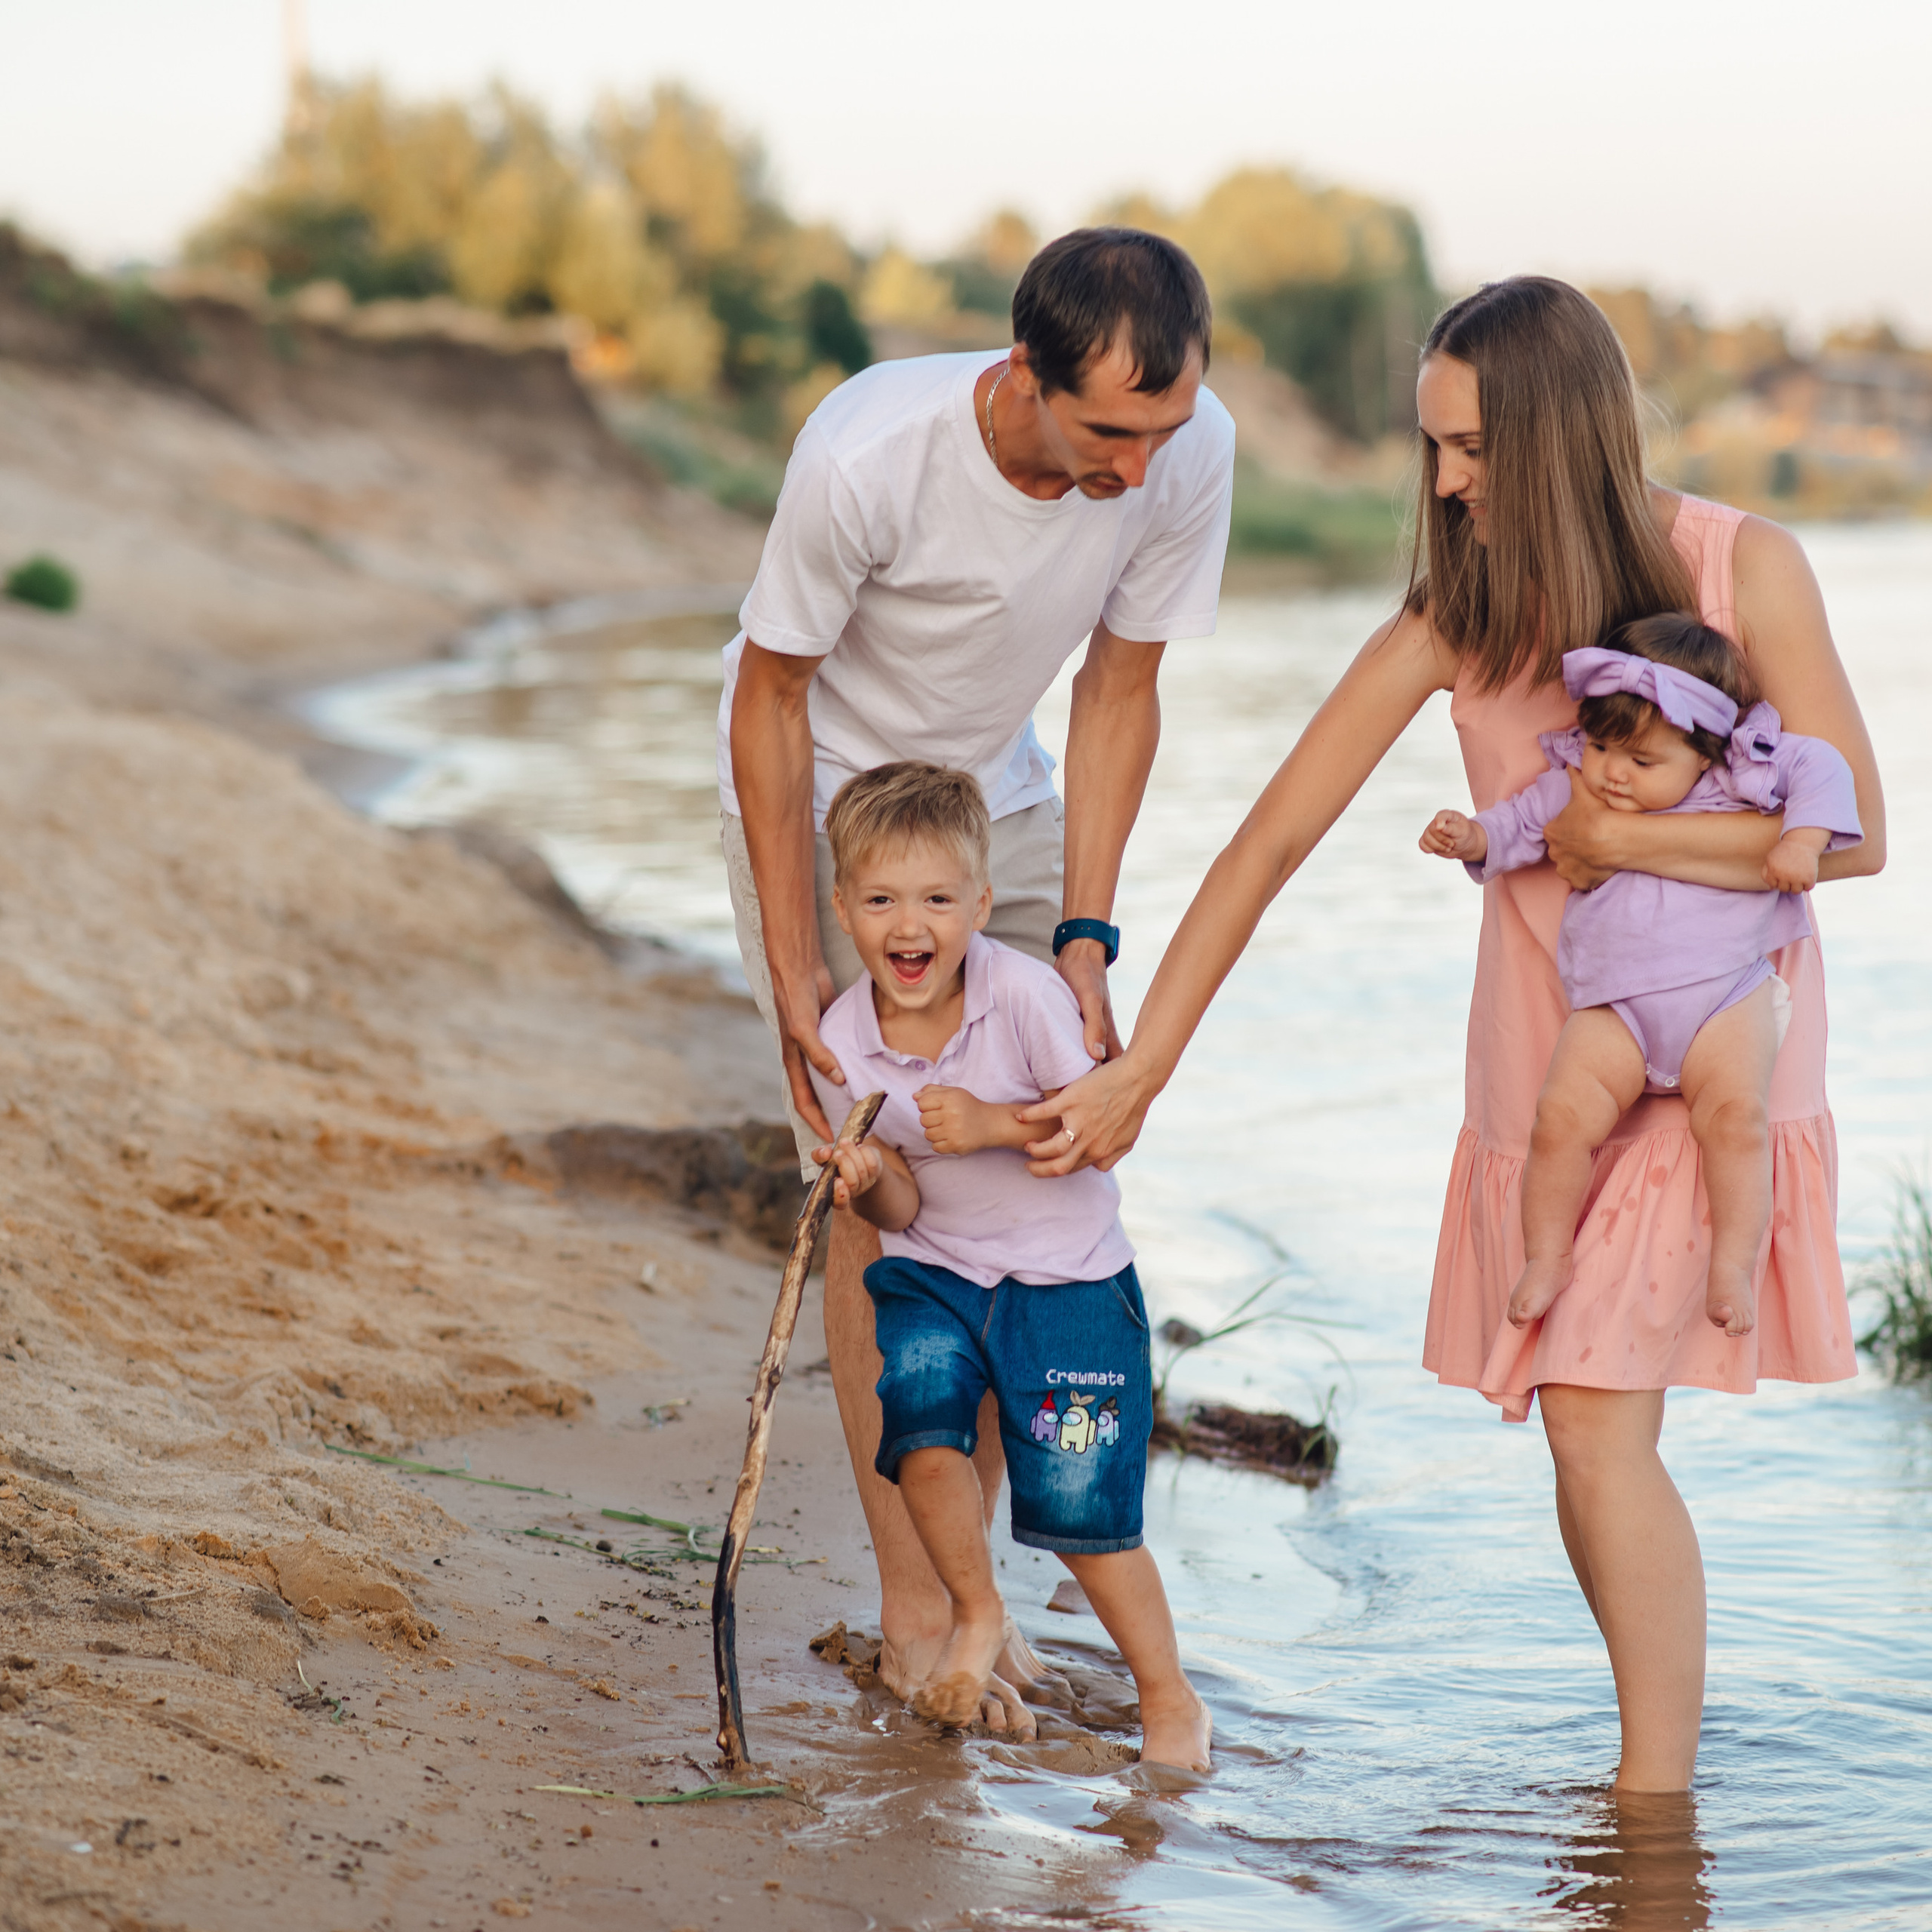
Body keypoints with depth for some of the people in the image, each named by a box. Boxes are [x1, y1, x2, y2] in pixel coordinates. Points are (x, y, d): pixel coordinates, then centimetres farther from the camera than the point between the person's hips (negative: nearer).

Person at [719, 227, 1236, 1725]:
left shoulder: (1190, 450, -24)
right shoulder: (868, 454, -35)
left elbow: (1120, 691, -10)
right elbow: (771, 701, -22)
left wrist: (1084, 940, -15)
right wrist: (794, 972, -23)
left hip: (997, 793, 4)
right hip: (817, 799, -4)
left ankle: (966, 1568, 13)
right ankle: (914, 1612, 1)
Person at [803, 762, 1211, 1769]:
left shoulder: (1025, 992, -18)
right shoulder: (841, 1040, -8)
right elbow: (902, 1209, -5)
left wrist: (992, 1124, -27)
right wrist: (869, 1183, -28)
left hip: (1068, 1275, -3)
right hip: (933, 1271, 3)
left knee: (1078, 1503, -6)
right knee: (921, 1434, -22)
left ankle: (1169, 1698, 16)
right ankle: (976, 1618, 9)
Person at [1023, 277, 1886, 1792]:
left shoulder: (1744, 570, -12)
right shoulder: (1455, 620, -7)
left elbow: (1853, 833, -12)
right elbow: (1272, 841, -6)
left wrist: (1615, 838, -15)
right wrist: (1137, 1072, -8)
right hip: (1545, 1057, 3)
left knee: (1600, 1424, -14)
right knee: (1591, 1437, 4)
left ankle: (1655, 1823, -8)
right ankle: (1665, 1751, 22)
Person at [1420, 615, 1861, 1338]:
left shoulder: (1739, 780, 2)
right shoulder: (1572, 790, 8)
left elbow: (1821, 767, 5)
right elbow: (1518, 824, 19)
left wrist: (1802, 839, -9)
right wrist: (1470, 836, 0)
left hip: (1726, 995, -1)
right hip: (1611, 1007, 2)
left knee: (1734, 1113, -25)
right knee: (1563, 1116, -18)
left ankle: (1733, 1268, -14)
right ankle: (1547, 1257, 0)